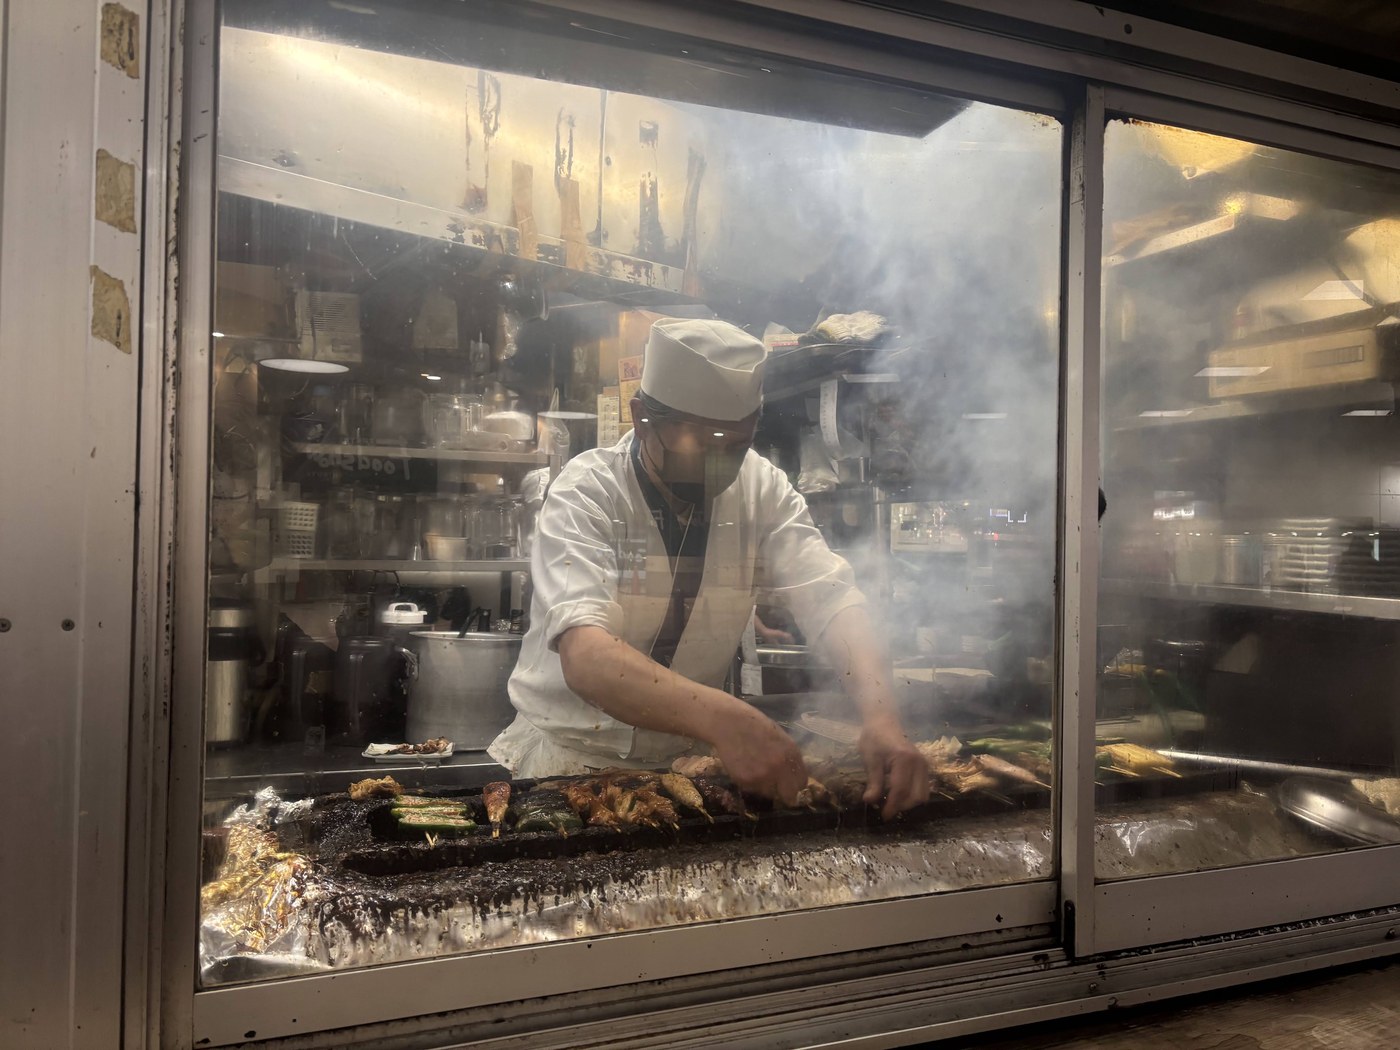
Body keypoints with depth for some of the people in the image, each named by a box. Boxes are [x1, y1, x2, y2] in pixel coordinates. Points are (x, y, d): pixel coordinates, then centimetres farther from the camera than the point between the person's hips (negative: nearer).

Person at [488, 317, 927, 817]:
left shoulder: (762, 488, -5)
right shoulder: (587, 491, -17)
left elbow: (829, 599, -12)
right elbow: (585, 656, -30)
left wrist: (879, 714, -31)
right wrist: (720, 717, -46)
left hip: (686, 754, 2)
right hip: (569, 753, -2)